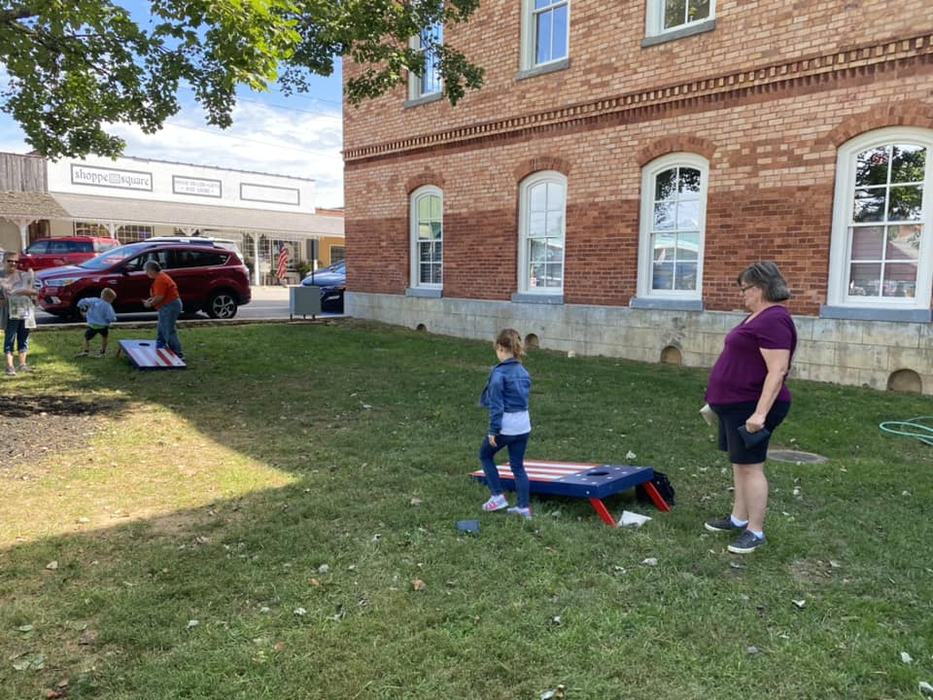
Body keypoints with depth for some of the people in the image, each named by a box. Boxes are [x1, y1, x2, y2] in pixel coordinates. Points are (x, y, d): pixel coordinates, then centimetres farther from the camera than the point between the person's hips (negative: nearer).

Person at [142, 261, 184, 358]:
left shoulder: (160, 280, -18)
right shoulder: (161, 277, 16)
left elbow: (160, 297, -22)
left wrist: (150, 304, -9)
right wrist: (150, 299, 11)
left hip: (170, 307, -11)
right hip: (166, 307, 11)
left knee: (169, 331, -10)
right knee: (161, 331, 17)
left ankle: (178, 354, -9)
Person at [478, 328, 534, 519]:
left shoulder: (499, 373, -15)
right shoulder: (524, 372, 7)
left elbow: (496, 405, -16)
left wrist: (493, 430, -12)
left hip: (505, 426, -6)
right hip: (523, 425, 6)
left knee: (485, 455, 18)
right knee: (518, 466, 13)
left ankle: (498, 496, 16)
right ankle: (524, 507, 16)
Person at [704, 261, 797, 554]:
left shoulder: (774, 320, -19)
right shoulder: (758, 316, 14)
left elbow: (777, 370, -25)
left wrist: (760, 412, -28)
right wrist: (720, 399, 24)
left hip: (752, 407, -10)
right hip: (737, 404, 10)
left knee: (750, 466, -3)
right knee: (739, 463, 16)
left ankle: (755, 531, 6)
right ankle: (739, 518, 27)